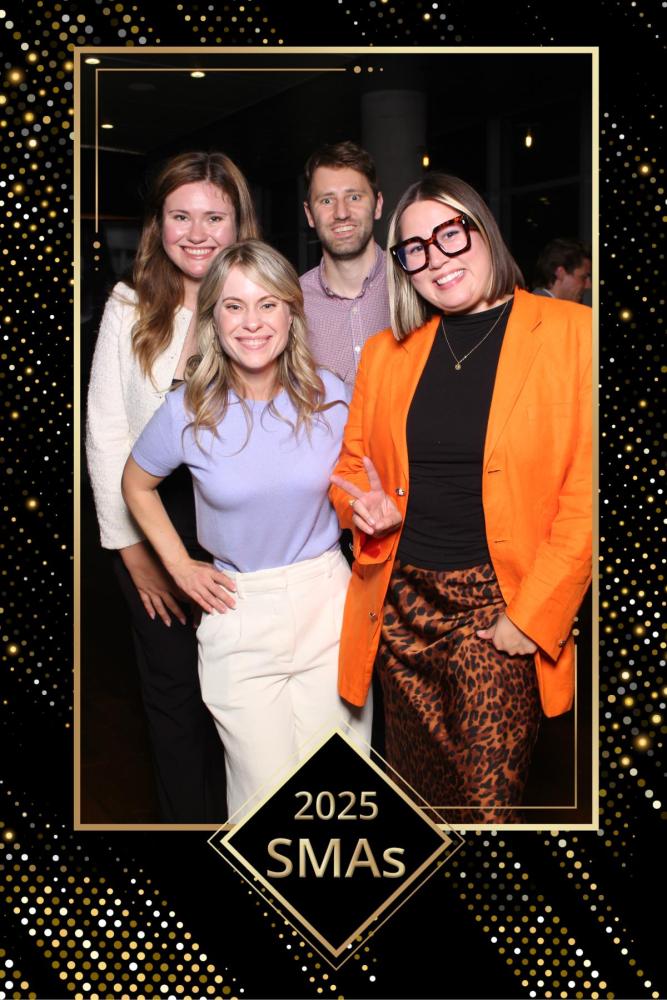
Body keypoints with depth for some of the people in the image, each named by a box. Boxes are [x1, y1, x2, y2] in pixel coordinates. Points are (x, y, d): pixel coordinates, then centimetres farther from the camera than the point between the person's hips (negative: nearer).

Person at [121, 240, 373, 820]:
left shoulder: (330, 396, -4)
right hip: (239, 611, -1)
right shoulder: (188, 412, -7)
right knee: (265, 793, 3)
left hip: (326, 601, 1)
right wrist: (180, 566, 5)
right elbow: (137, 485, 12)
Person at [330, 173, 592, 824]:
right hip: (401, 601, 4)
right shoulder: (384, 352, 10)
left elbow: (585, 491, -8)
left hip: (499, 606, -4)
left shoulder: (572, 332, -4)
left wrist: (535, 615, -12)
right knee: (415, 793, 13)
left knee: (489, 799, -2)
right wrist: (367, 510, -5)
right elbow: (350, 461, 19)